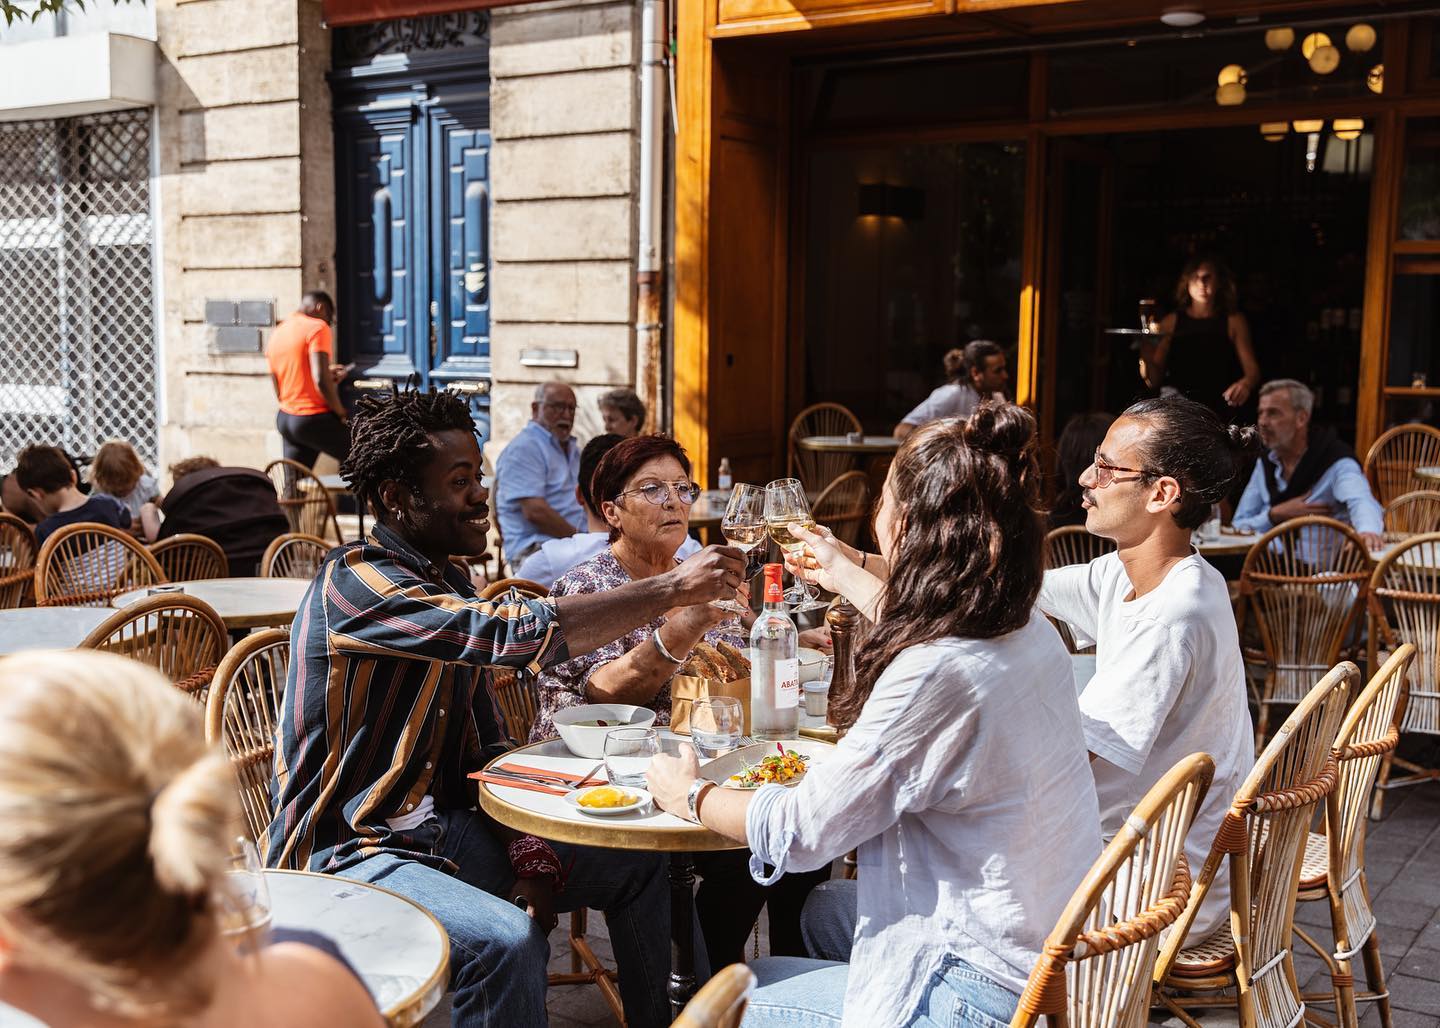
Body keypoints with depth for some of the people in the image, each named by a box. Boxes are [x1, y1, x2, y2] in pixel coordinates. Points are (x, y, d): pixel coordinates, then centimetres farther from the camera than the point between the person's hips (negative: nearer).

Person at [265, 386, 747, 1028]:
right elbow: (522, 634, -33)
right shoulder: (357, 583, -20)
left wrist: (527, 856, -5)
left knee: (639, 865, 7)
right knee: (505, 940, -34)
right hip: (345, 850, -9)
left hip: (437, 828, 9)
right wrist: (672, 590, -26)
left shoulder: (450, 584, 9)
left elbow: (485, 749, 10)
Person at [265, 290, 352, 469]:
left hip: (284, 419, 8)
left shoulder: (276, 334, 13)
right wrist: (341, 413, -8)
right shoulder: (317, 328, -9)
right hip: (315, 419, -8)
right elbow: (321, 380, -21)